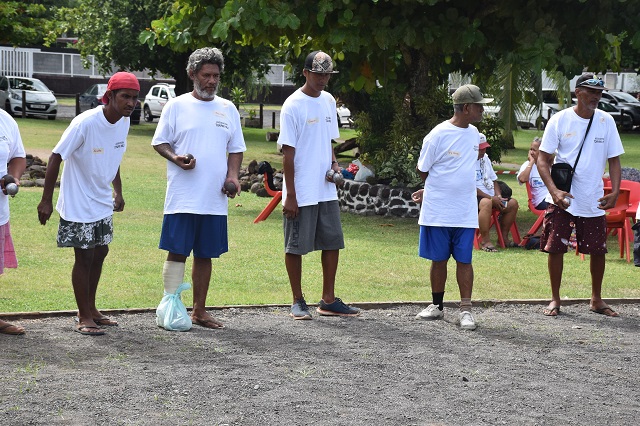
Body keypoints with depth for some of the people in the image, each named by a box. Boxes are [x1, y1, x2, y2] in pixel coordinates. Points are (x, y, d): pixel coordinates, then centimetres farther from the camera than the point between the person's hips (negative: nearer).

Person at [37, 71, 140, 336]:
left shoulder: (124, 122, -3)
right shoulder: (85, 123, -24)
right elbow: (56, 157, -19)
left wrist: (117, 192, 17)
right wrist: (46, 200, -18)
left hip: (103, 203, 7)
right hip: (78, 203, -7)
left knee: (100, 253, 13)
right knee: (84, 257, -2)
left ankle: (91, 309, 28)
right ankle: (84, 318, 8)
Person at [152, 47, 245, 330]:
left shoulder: (228, 110, 13)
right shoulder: (176, 106, 2)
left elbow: (236, 149, 17)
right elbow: (159, 142, 4)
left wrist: (233, 176, 0)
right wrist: (176, 158, -16)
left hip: (215, 199, 4)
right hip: (182, 197, -4)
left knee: (205, 255, 10)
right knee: (177, 252, -5)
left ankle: (199, 311, 19)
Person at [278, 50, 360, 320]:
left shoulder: (328, 101, 10)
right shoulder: (293, 105, -11)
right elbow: (288, 152, -12)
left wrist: (333, 164, 0)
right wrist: (290, 195, -14)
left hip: (326, 189, 7)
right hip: (300, 193, -7)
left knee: (333, 242, 8)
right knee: (295, 247, 3)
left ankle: (328, 301, 17)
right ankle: (298, 302, 13)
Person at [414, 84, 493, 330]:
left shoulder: (474, 133, 8)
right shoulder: (438, 135, -11)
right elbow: (423, 171, -3)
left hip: (465, 212, 4)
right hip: (438, 211, -4)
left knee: (464, 260, 1)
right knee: (438, 259, 8)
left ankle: (466, 310, 4)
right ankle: (437, 306, 22)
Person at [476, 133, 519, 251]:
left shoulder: (485, 158, 17)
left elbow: (493, 179, 22)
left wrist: (498, 196, 2)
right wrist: (491, 198, -18)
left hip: (491, 196, 9)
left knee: (513, 203, -6)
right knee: (486, 203, -39)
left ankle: (504, 237, 2)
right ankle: (485, 241, -35)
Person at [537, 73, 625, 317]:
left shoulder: (606, 121, 1)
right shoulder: (560, 120, -6)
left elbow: (614, 160, 5)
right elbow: (543, 160, -6)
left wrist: (615, 191, -10)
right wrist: (554, 191, -19)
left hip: (594, 201, 2)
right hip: (562, 200, -2)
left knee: (598, 250, 7)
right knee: (555, 248, 0)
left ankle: (596, 299, 24)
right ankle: (555, 299, 15)